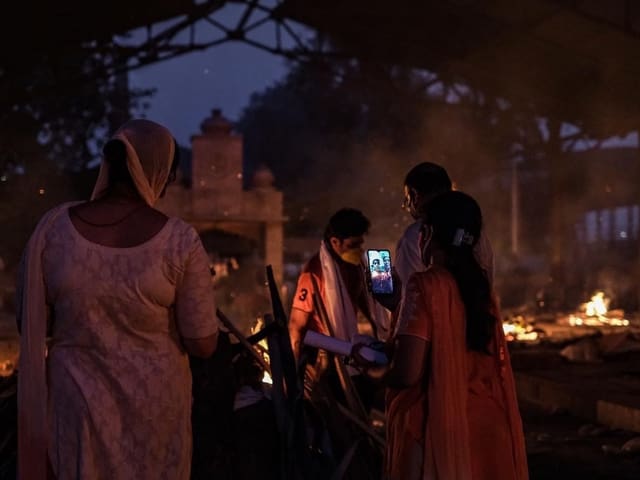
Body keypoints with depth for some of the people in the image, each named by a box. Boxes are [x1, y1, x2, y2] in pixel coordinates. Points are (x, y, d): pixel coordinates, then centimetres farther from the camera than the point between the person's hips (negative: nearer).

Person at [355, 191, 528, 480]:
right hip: (485, 429, 6)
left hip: (439, 431, -6)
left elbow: (407, 374, -19)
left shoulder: (426, 285, -14)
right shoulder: (479, 287, 7)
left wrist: (373, 370, 3)